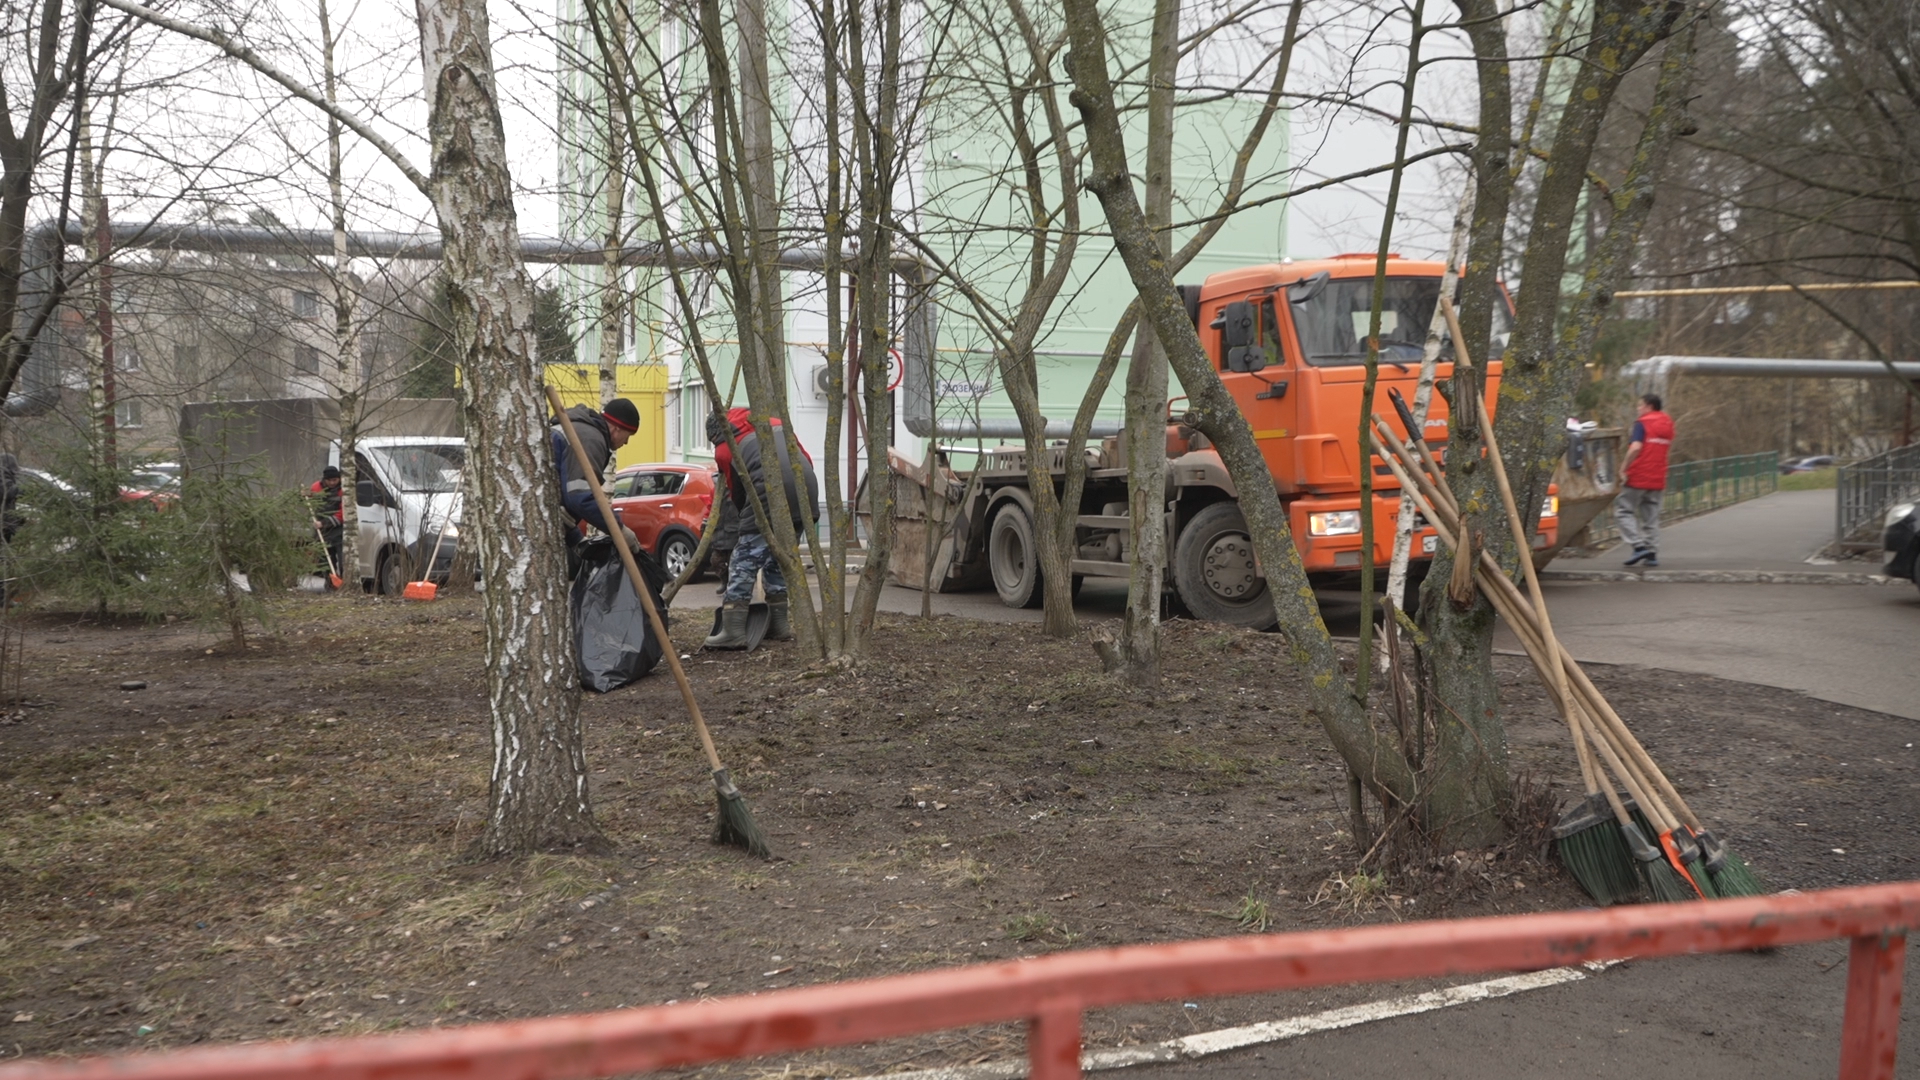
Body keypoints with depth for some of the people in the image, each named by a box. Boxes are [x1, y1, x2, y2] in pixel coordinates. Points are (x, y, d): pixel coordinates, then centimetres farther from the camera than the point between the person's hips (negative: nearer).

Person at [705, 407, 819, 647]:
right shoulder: (776, 423, 28)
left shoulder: (724, 449, 14)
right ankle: (779, 624, 26)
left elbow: (738, 495, 16)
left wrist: (748, 521, 30)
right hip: (806, 494, 6)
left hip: (770, 496, -6)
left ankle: (733, 631, -3)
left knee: (744, 560, 2)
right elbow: (807, 460, 23)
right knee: (778, 558, 22)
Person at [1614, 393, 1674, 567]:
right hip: (1657, 479, 7)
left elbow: (1635, 448, -24)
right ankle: (1652, 554, 7)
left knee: (1623, 510, 2)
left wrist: (1624, 467, -17)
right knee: (1651, 517, 11)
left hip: (1638, 477, -7)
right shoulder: (1668, 423, 12)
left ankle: (1639, 546, -11)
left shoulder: (1642, 423, -10)